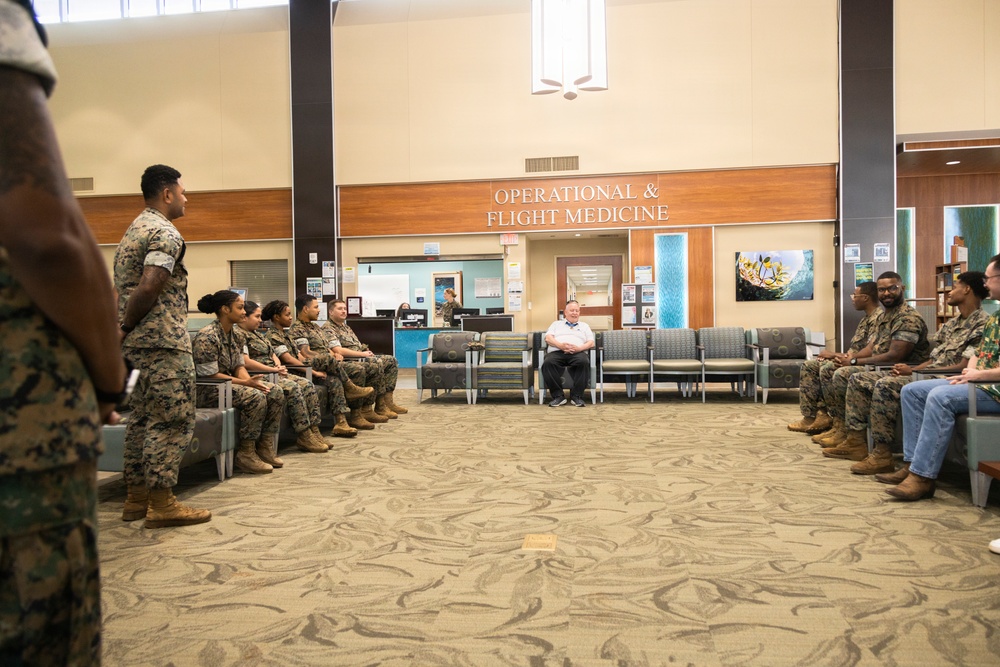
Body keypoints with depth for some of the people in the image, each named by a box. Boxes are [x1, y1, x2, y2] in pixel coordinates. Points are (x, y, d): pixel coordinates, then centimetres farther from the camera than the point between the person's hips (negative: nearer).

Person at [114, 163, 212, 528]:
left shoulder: (133, 230, 21)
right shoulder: (165, 234, -12)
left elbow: (122, 288, 18)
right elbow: (149, 288, -23)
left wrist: (123, 328, 13)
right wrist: (125, 328, -12)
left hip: (138, 343, 10)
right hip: (164, 342, -10)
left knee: (143, 418, 13)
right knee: (173, 420, -6)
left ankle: (137, 497, 19)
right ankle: (161, 503, -3)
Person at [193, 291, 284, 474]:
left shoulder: (233, 335, 11)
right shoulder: (207, 336, -17)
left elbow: (239, 366, 11)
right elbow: (210, 375, -21)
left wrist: (251, 380, -12)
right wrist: (246, 383, -22)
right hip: (209, 390, -9)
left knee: (276, 392, -7)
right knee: (255, 397, -31)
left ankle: (265, 447, -3)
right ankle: (246, 454, -19)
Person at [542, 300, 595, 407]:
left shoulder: (584, 326, 30)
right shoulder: (556, 324, 29)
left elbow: (591, 343, 16)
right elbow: (548, 338, 11)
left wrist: (579, 348, -8)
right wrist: (560, 345, -10)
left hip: (578, 353, 0)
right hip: (556, 352, 0)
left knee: (584, 362, -37)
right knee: (548, 363, -36)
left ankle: (576, 396, -28)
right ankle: (558, 396, -28)